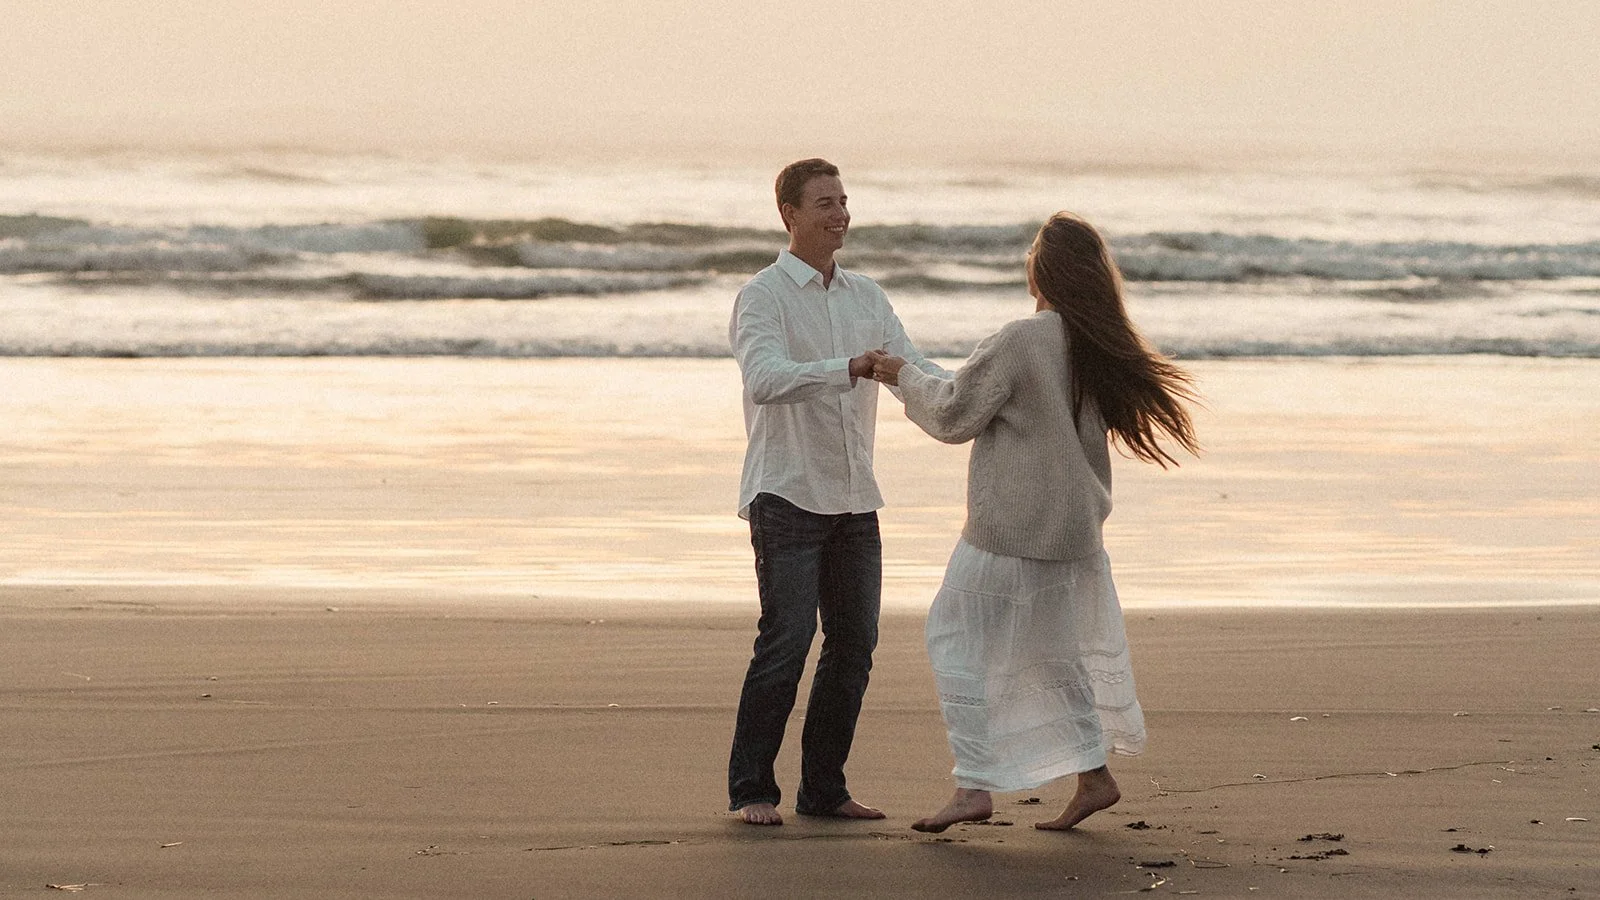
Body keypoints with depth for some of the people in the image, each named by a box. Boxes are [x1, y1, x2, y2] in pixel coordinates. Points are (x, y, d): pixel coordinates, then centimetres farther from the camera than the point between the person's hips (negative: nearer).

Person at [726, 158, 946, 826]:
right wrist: (849, 369, -39)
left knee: (854, 644, 4)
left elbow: (912, 370, 9)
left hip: (853, 498, 6)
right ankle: (751, 790, -2)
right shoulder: (764, 296, -7)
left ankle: (823, 789, 13)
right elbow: (766, 379, -24)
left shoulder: (865, 297, 14)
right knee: (786, 641, -11)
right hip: (787, 494, -6)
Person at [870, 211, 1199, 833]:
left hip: (1009, 533, -7)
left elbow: (955, 415, -12)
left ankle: (974, 786, -6)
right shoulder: (1104, 350, 4)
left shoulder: (1018, 342, -18)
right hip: (1074, 532, 7)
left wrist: (904, 376, 3)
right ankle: (1093, 775, 23)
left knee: (961, 642, 1)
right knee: (1052, 651, 20)